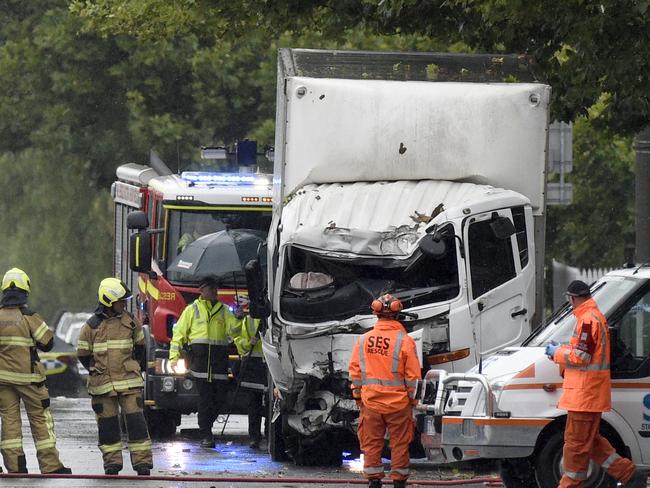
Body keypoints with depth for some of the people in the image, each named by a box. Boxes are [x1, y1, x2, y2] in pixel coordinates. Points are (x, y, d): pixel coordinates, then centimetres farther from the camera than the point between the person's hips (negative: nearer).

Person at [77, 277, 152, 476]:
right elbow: (83, 353, 8)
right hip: (102, 384, -1)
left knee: (135, 420, -6)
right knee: (107, 424, 3)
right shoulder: (92, 325, -1)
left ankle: (142, 462, -5)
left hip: (129, 382, 1)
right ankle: (112, 462, 12)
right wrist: (96, 370, 6)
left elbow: (139, 345, 20)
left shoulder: (130, 322, 5)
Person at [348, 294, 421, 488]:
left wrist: (358, 397, 14)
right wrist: (412, 399, 5)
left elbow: (355, 371, 5)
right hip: (398, 404, -2)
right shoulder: (405, 341, -9)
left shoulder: (364, 340, 0)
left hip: (370, 402, 2)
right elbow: (413, 376, -7)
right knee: (399, 444, 7)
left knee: (372, 443, 10)